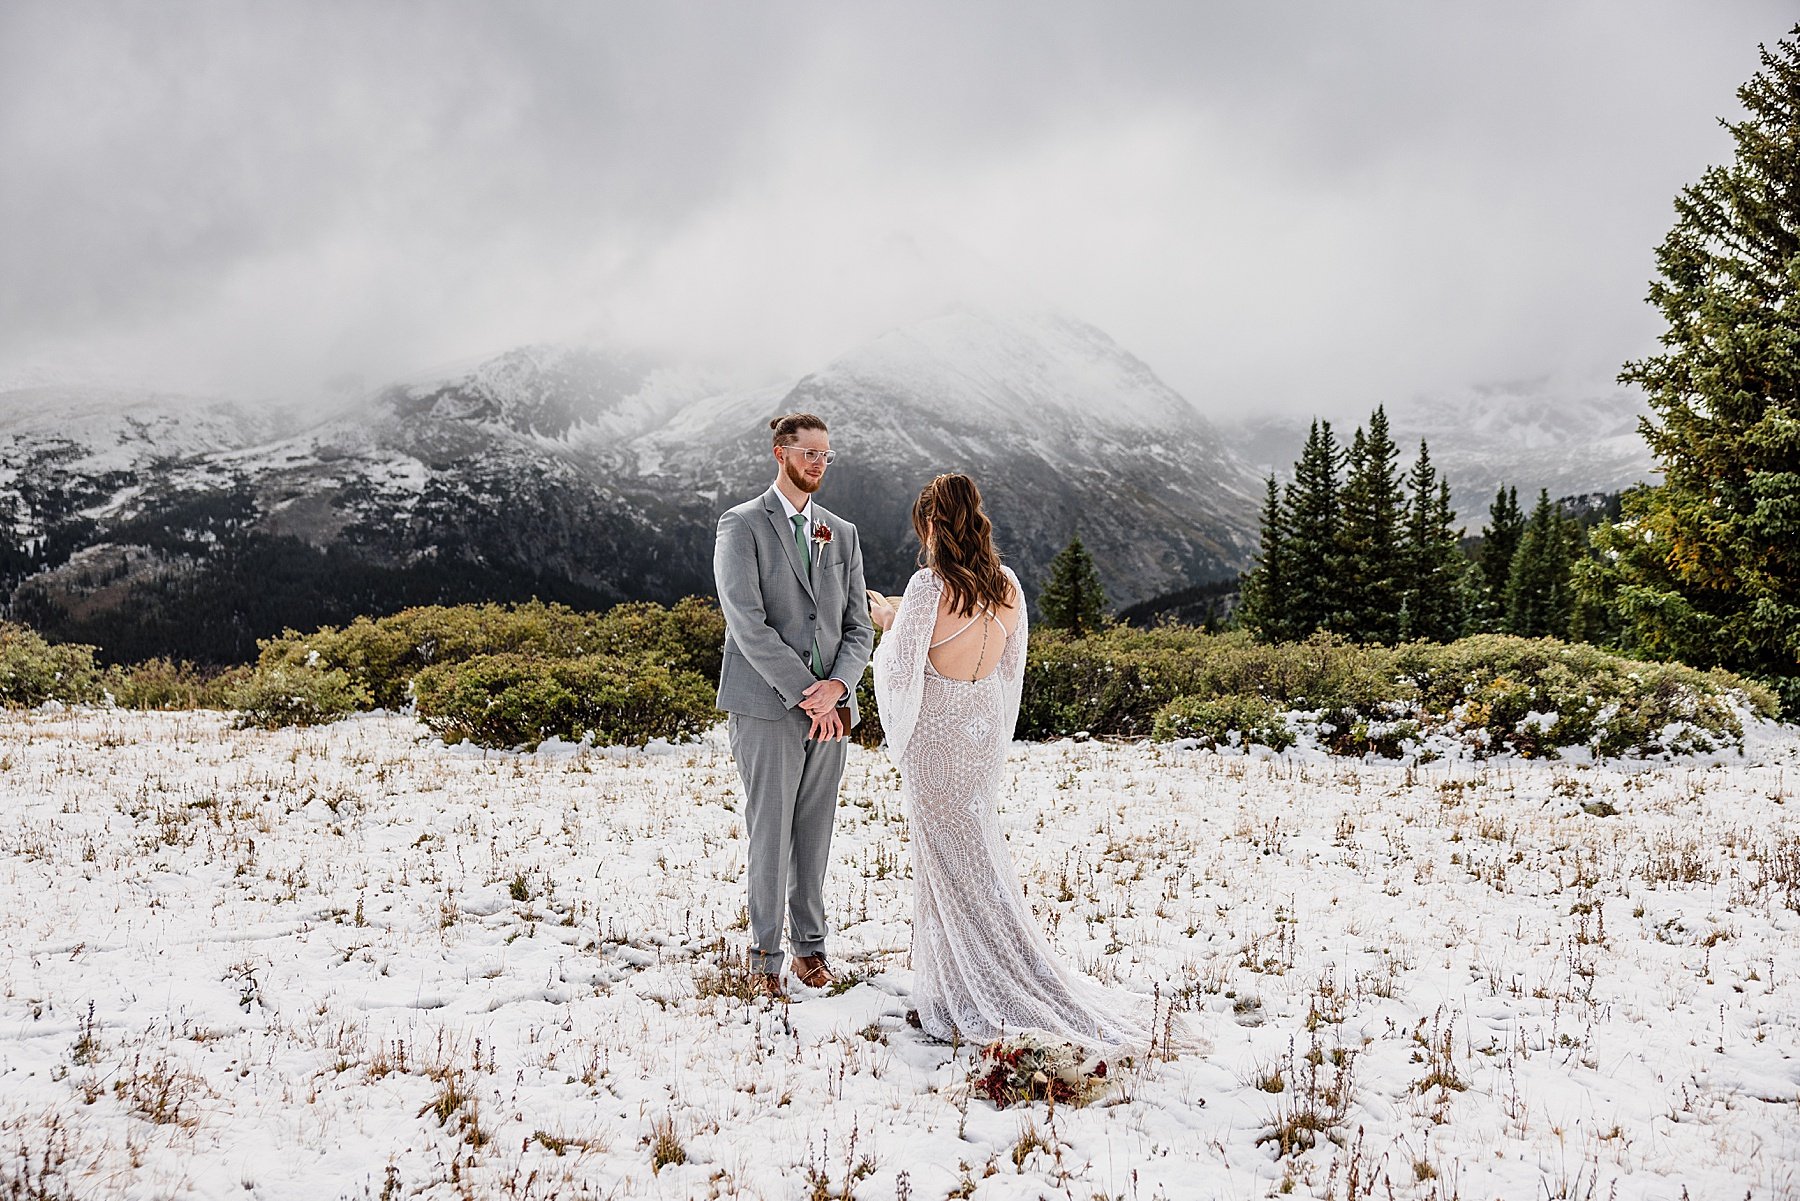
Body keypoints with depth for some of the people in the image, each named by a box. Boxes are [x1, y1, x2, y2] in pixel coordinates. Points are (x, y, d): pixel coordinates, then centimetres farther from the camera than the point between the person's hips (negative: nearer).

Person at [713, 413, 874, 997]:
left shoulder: (841, 533, 14)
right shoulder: (742, 526, -2)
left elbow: (859, 627, 11)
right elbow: (748, 624, -12)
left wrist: (837, 686, -9)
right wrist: (807, 694, -15)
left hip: (830, 707, 4)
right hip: (768, 707, -4)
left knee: (816, 832, 10)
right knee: (770, 833, 0)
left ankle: (811, 945, 22)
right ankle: (766, 956, 12)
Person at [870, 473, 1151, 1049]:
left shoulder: (929, 586, -19)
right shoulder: (1007, 586, 1)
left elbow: (902, 671, -16)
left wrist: (890, 623, 4)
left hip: (936, 734, -6)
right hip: (986, 727, 7)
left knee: (954, 862, 4)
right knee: (972, 850, 19)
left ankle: (975, 999, 11)